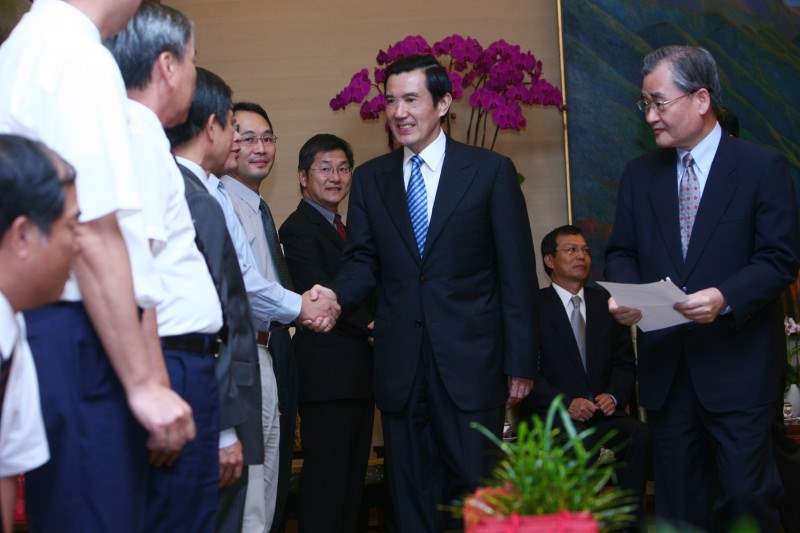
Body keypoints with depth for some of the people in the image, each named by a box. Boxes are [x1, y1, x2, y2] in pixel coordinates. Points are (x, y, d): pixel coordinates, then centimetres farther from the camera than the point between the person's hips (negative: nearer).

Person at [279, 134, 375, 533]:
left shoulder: (341, 230, 22)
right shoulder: (299, 228, -6)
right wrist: (372, 323, -12)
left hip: (358, 372, 9)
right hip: (328, 371, -9)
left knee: (352, 479, 10)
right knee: (326, 476, -7)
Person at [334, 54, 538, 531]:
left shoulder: (491, 171, 1)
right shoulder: (370, 179, 11)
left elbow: (517, 272, -1)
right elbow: (363, 262, 7)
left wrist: (521, 362, -5)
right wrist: (332, 299, -16)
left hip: (470, 361, -3)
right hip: (401, 363, 3)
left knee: (476, 492, 0)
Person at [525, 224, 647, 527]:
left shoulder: (606, 303, 16)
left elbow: (624, 362, 14)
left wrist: (614, 396, -7)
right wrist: (565, 403, -18)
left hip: (603, 410, 4)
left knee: (639, 436, -27)